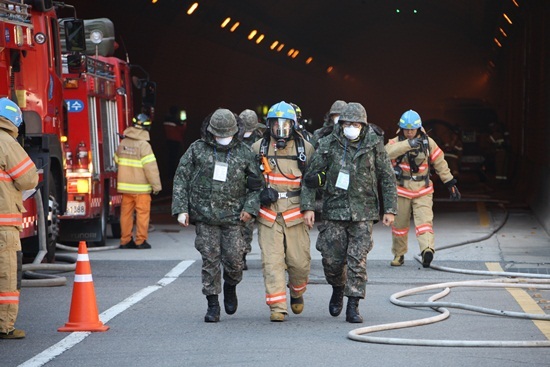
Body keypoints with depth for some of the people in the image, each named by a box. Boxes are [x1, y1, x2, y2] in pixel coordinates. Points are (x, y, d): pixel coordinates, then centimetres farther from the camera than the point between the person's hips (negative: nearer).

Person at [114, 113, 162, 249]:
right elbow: (150, 167, -17)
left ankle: (125, 240, 13)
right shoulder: (144, 145, -14)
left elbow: (117, 160, 20)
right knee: (143, 212, 0)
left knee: (126, 212, 10)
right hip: (140, 186, -6)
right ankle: (141, 241, 0)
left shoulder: (123, 143, 7)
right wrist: (156, 185, -12)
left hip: (125, 185, 6)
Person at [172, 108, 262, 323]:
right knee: (210, 259, -1)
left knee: (233, 258, -3)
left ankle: (230, 287, 29)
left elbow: (256, 183, 9)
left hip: (232, 215, 0)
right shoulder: (198, 149, 1)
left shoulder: (244, 152, 3)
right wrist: (181, 209, -4)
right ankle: (212, 305, 8)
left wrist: (250, 208, -5)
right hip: (204, 215, 0)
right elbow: (181, 179, 4)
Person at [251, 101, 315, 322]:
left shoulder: (305, 148, 5)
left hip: (295, 213, 0)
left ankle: (297, 293, 31)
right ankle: (277, 307, -2)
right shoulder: (258, 148, 5)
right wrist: (260, 191, -1)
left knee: (299, 261, 0)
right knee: (272, 261, -7)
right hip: (268, 214, 0)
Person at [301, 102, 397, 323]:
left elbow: (387, 178, 5)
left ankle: (353, 307, -3)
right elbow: (311, 176, 2)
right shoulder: (329, 145, -2)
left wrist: (390, 209, 1)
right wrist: (308, 206, -6)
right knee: (332, 258, 1)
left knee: (357, 259, -8)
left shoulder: (374, 145, -2)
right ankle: (338, 289, 31)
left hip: (363, 213, -1)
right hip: (334, 210, 1)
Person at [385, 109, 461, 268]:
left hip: (422, 190, 0)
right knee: (399, 224, 7)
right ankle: (399, 255, 20)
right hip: (401, 189, 0)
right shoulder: (396, 142, -2)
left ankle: (427, 249, -30)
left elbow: (440, 163, 10)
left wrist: (450, 182, 11)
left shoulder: (428, 142, 3)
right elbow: (388, 152, -25)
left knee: (424, 220, -16)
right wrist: (408, 144, -35)